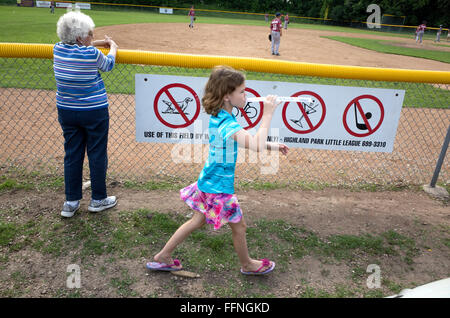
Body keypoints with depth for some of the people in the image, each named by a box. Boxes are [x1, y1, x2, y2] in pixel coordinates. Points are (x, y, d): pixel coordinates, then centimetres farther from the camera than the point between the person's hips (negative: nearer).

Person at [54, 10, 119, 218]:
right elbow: (108, 65, 5)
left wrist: (97, 43, 25)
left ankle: (71, 202, 21)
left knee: (72, 154, 13)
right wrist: (112, 47, 22)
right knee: (97, 154, 8)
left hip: (66, 112, 6)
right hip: (94, 112, -5)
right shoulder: (91, 53, -17)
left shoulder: (58, 49, 0)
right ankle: (98, 199, 21)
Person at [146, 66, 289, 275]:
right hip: (219, 187, -9)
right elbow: (256, 146, -42)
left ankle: (162, 258, 34)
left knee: (198, 221, 23)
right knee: (239, 226, 14)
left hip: (208, 181, 9)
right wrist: (267, 114, -33)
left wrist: (271, 146, 8)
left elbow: (245, 141, 14)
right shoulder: (228, 124, -28)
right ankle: (247, 265, 40)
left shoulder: (218, 116, 3)